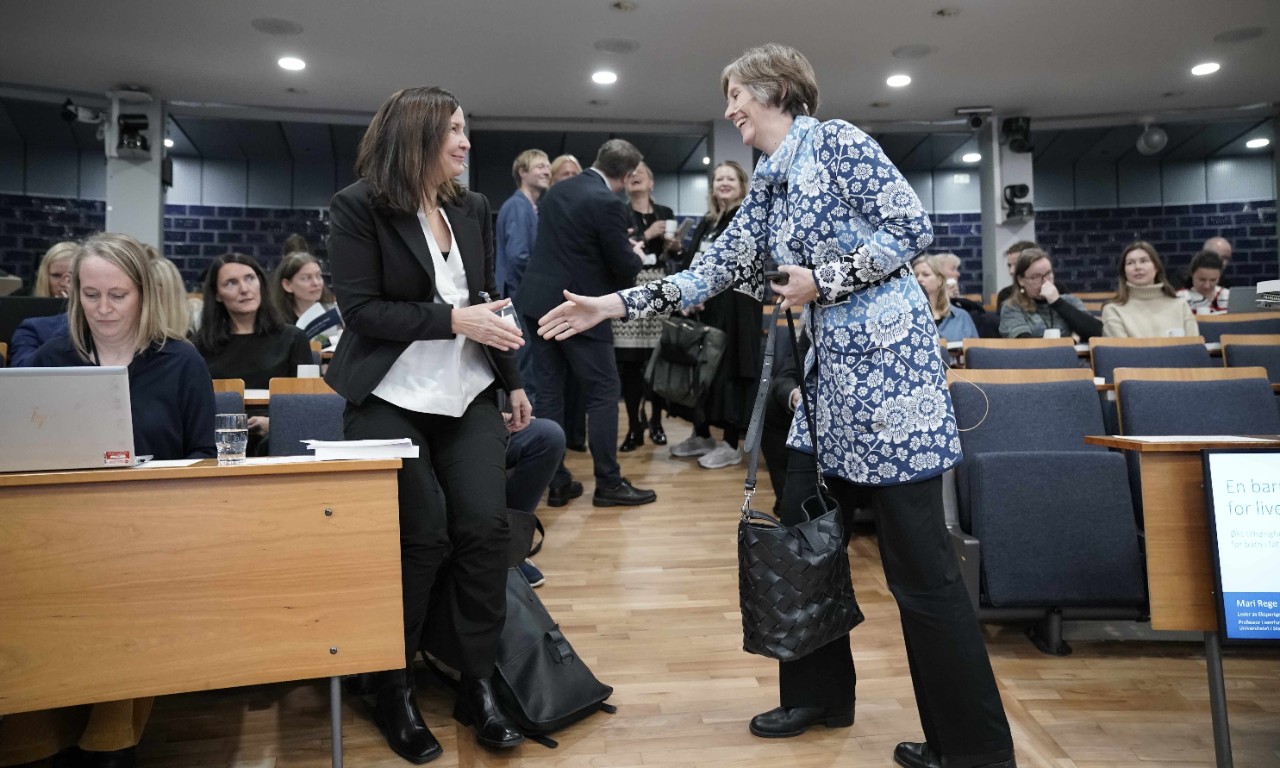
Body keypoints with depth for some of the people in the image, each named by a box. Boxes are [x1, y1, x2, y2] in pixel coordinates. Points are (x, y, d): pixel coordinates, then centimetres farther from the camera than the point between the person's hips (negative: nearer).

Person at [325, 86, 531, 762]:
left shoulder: (473, 208, 9)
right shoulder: (358, 206, -6)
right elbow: (361, 309, -14)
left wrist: (512, 381, 13)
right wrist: (453, 319, -20)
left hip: (468, 397, 5)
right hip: (391, 401, -4)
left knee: (484, 527, -7)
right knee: (421, 539, -7)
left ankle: (478, 684, 8)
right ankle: (395, 692, 16)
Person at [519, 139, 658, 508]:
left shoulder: (556, 190, 11)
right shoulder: (608, 203, -14)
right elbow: (624, 267, -11)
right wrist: (635, 254, 12)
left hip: (539, 302, 8)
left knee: (550, 391, 10)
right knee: (604, 393, 1)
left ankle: (556, 480, 15)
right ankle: (608, 483, 6)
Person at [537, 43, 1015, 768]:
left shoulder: (836, 141, -5)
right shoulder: (767, 187, 17)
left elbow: (914, 228, -10)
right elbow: (712, 271, 13)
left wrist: (824, 280, -12)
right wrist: (612, 304, 9)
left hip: (888, 361, -8)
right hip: (829, 375, 9)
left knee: (920, 563, -3)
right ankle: (822, 693, 31)